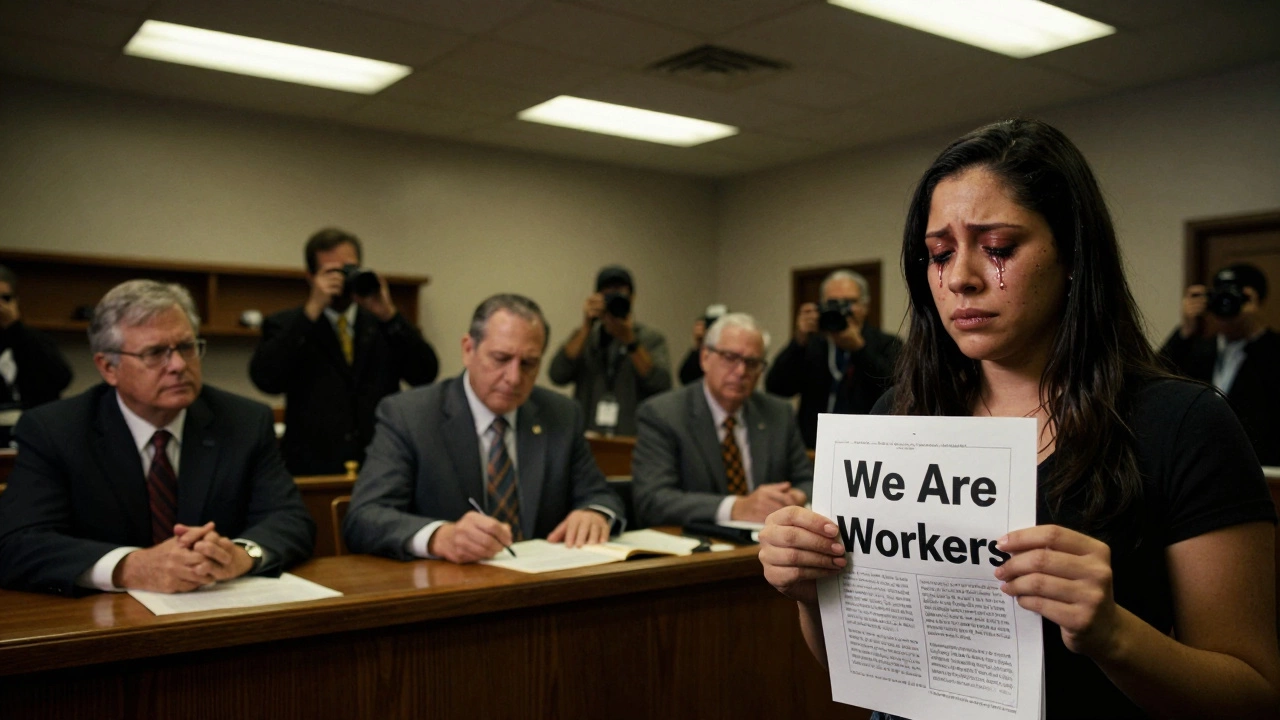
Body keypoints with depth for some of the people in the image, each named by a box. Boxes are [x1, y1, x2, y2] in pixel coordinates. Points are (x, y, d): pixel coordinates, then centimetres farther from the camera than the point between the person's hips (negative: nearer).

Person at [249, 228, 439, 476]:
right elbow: (265, 379, -11)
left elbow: (426, 374, -1)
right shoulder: (285, 325, 6)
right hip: (313, 469, -2)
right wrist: (312, 310, -13)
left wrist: (388, 315, -11)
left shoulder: (384, 325, 11)